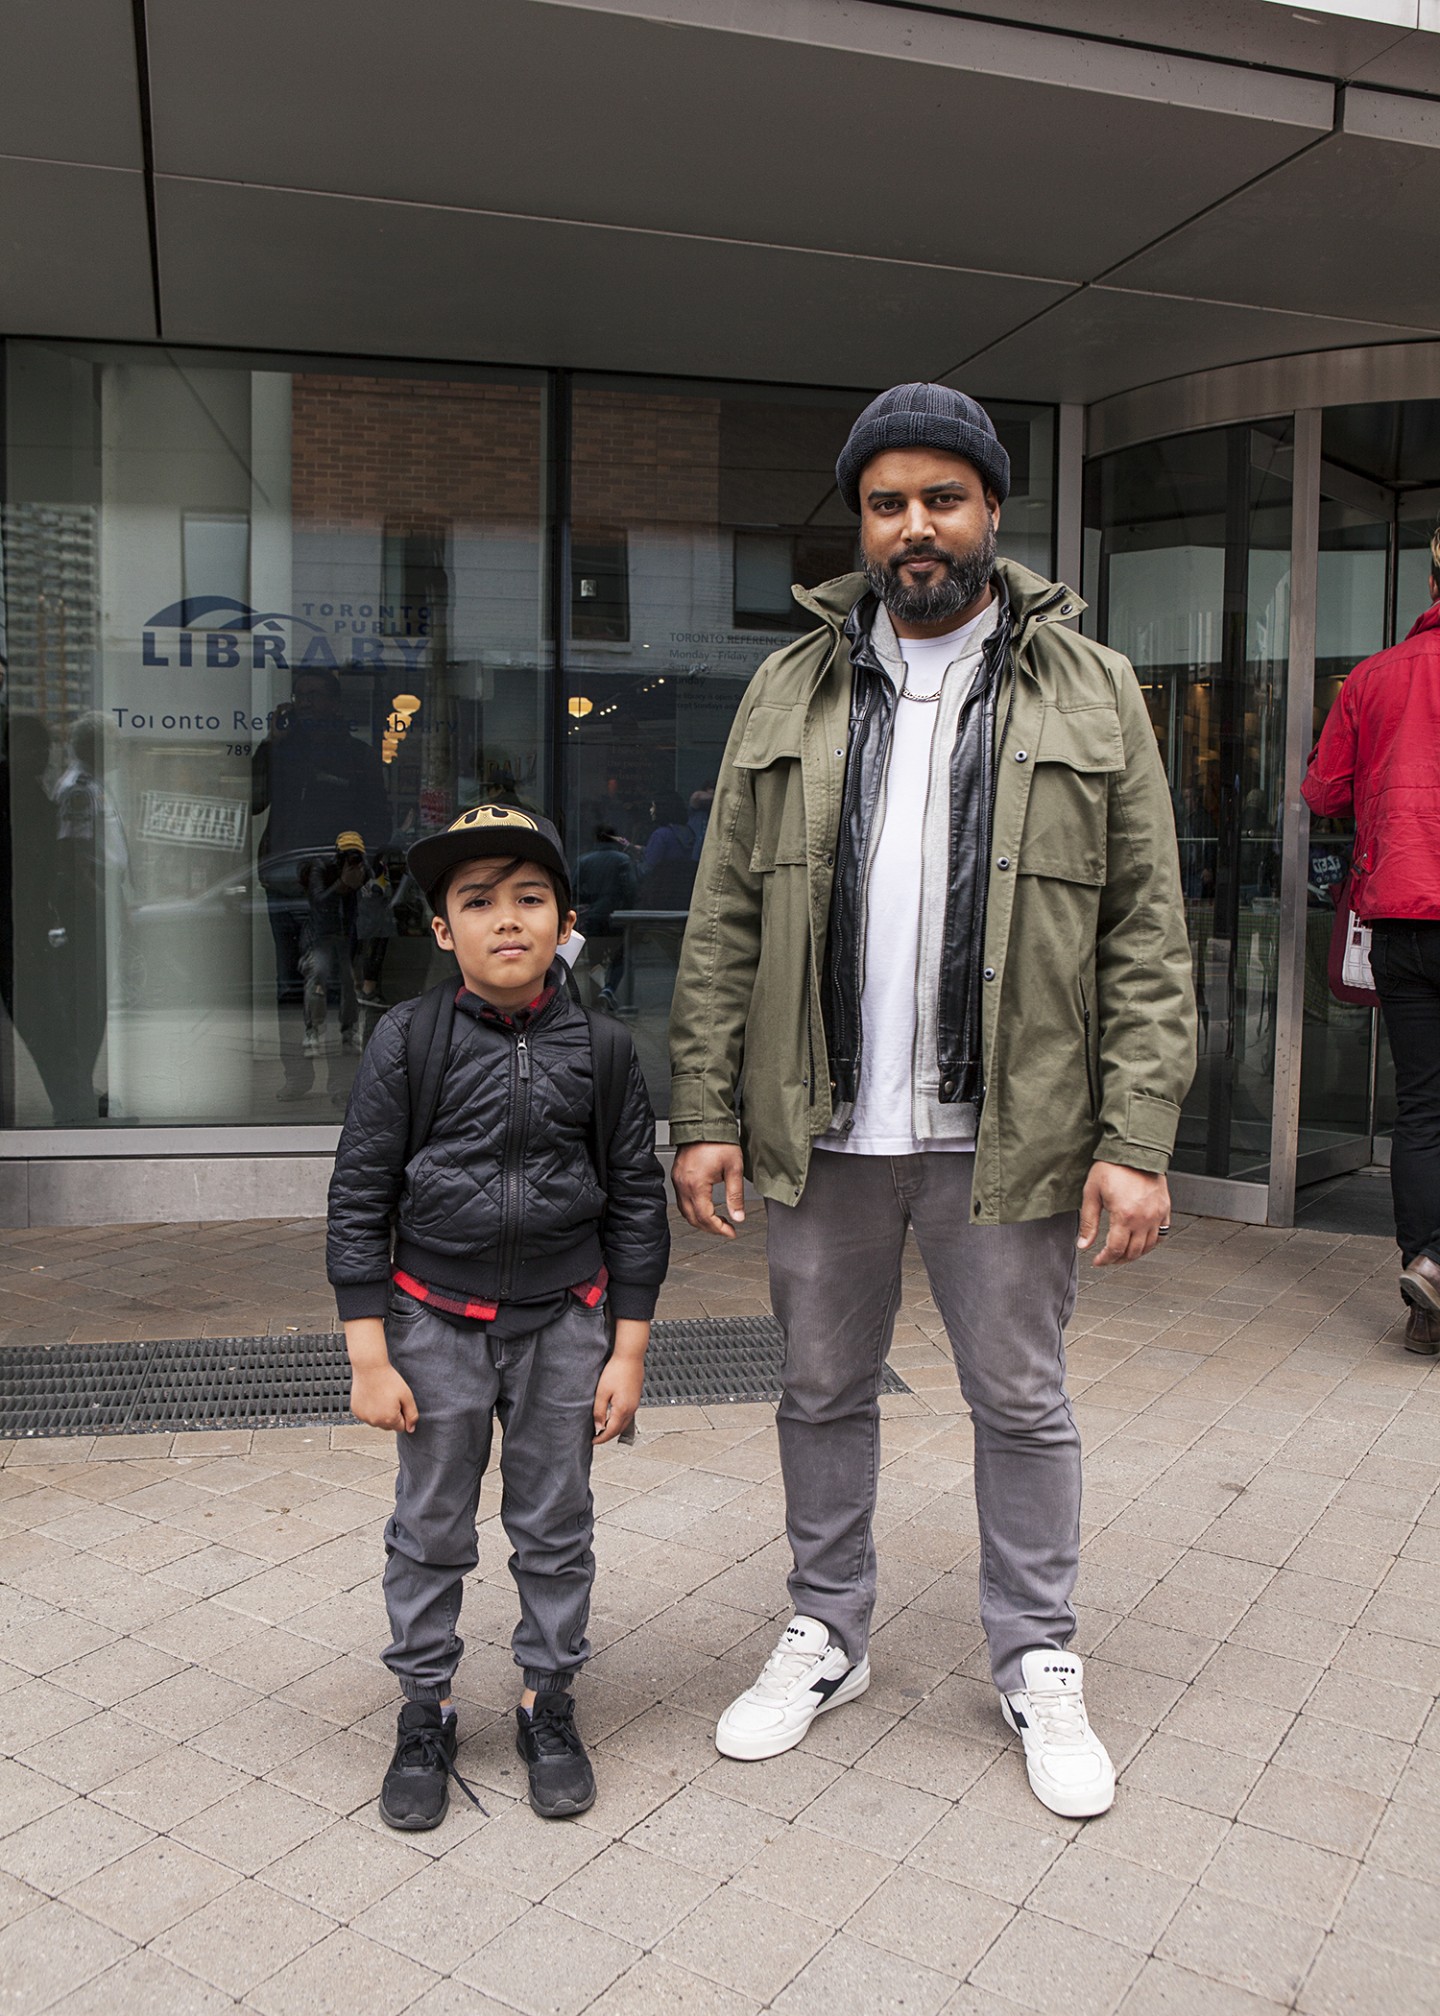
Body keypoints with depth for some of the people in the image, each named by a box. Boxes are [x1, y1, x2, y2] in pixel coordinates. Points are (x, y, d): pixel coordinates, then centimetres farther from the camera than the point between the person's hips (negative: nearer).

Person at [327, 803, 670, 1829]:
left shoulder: (602, 1048, -6)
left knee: (557, 1525, 12)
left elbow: (637, 1206, 0)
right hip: (436, 1321, 0)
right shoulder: (407, 1041, -9)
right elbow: (359, 1202, -5)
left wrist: (627, 1351, -1)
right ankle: (426, 1711, 30)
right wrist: (370, 1356, -7)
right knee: (431, 1529, 11)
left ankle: (550, 1704, 31)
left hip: (562, 1320, 1)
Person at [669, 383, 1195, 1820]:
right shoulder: (789, 690, 6)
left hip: (1008, 1132, -1)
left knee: (1022, 1403, 12)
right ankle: (826, 1636, 36)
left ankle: (1037, 1664, 33)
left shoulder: (1091, 692, 2)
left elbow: (1146, 933, -2)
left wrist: (1136, 1139, -10)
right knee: (823, 1391, 15)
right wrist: (704, 1113, -2)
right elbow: (723, 923, 4)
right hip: (821, 1126, 2)